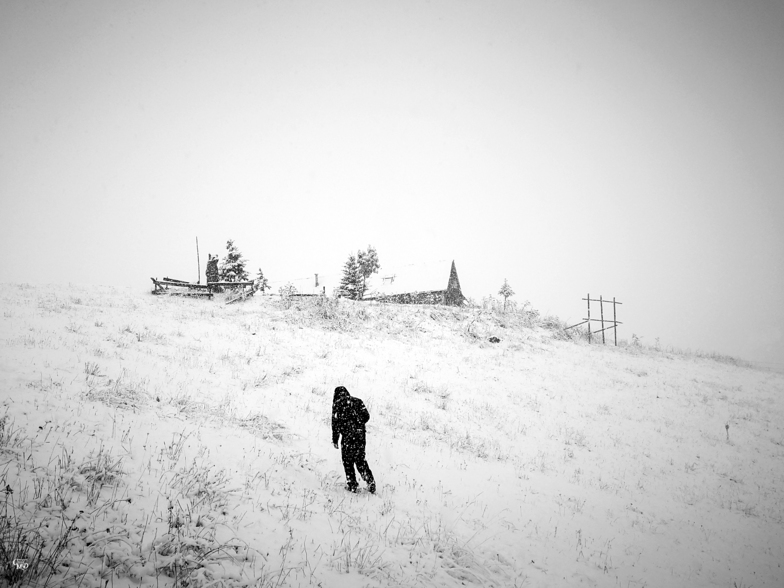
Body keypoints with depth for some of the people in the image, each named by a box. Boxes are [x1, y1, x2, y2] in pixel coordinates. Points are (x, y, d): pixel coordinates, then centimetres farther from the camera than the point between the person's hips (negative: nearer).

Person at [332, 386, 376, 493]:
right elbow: (366, 416, 5)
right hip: (360, 435, 4)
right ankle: (370, 482, 1)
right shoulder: (357, 401, 10)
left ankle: (352, 485, 8)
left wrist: (335, 440, 1)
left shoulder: (337, 403, 1)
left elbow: (336, 422, -3)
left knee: (348, 461, 10)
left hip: (347, 436, -4)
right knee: (360, 460, 14)